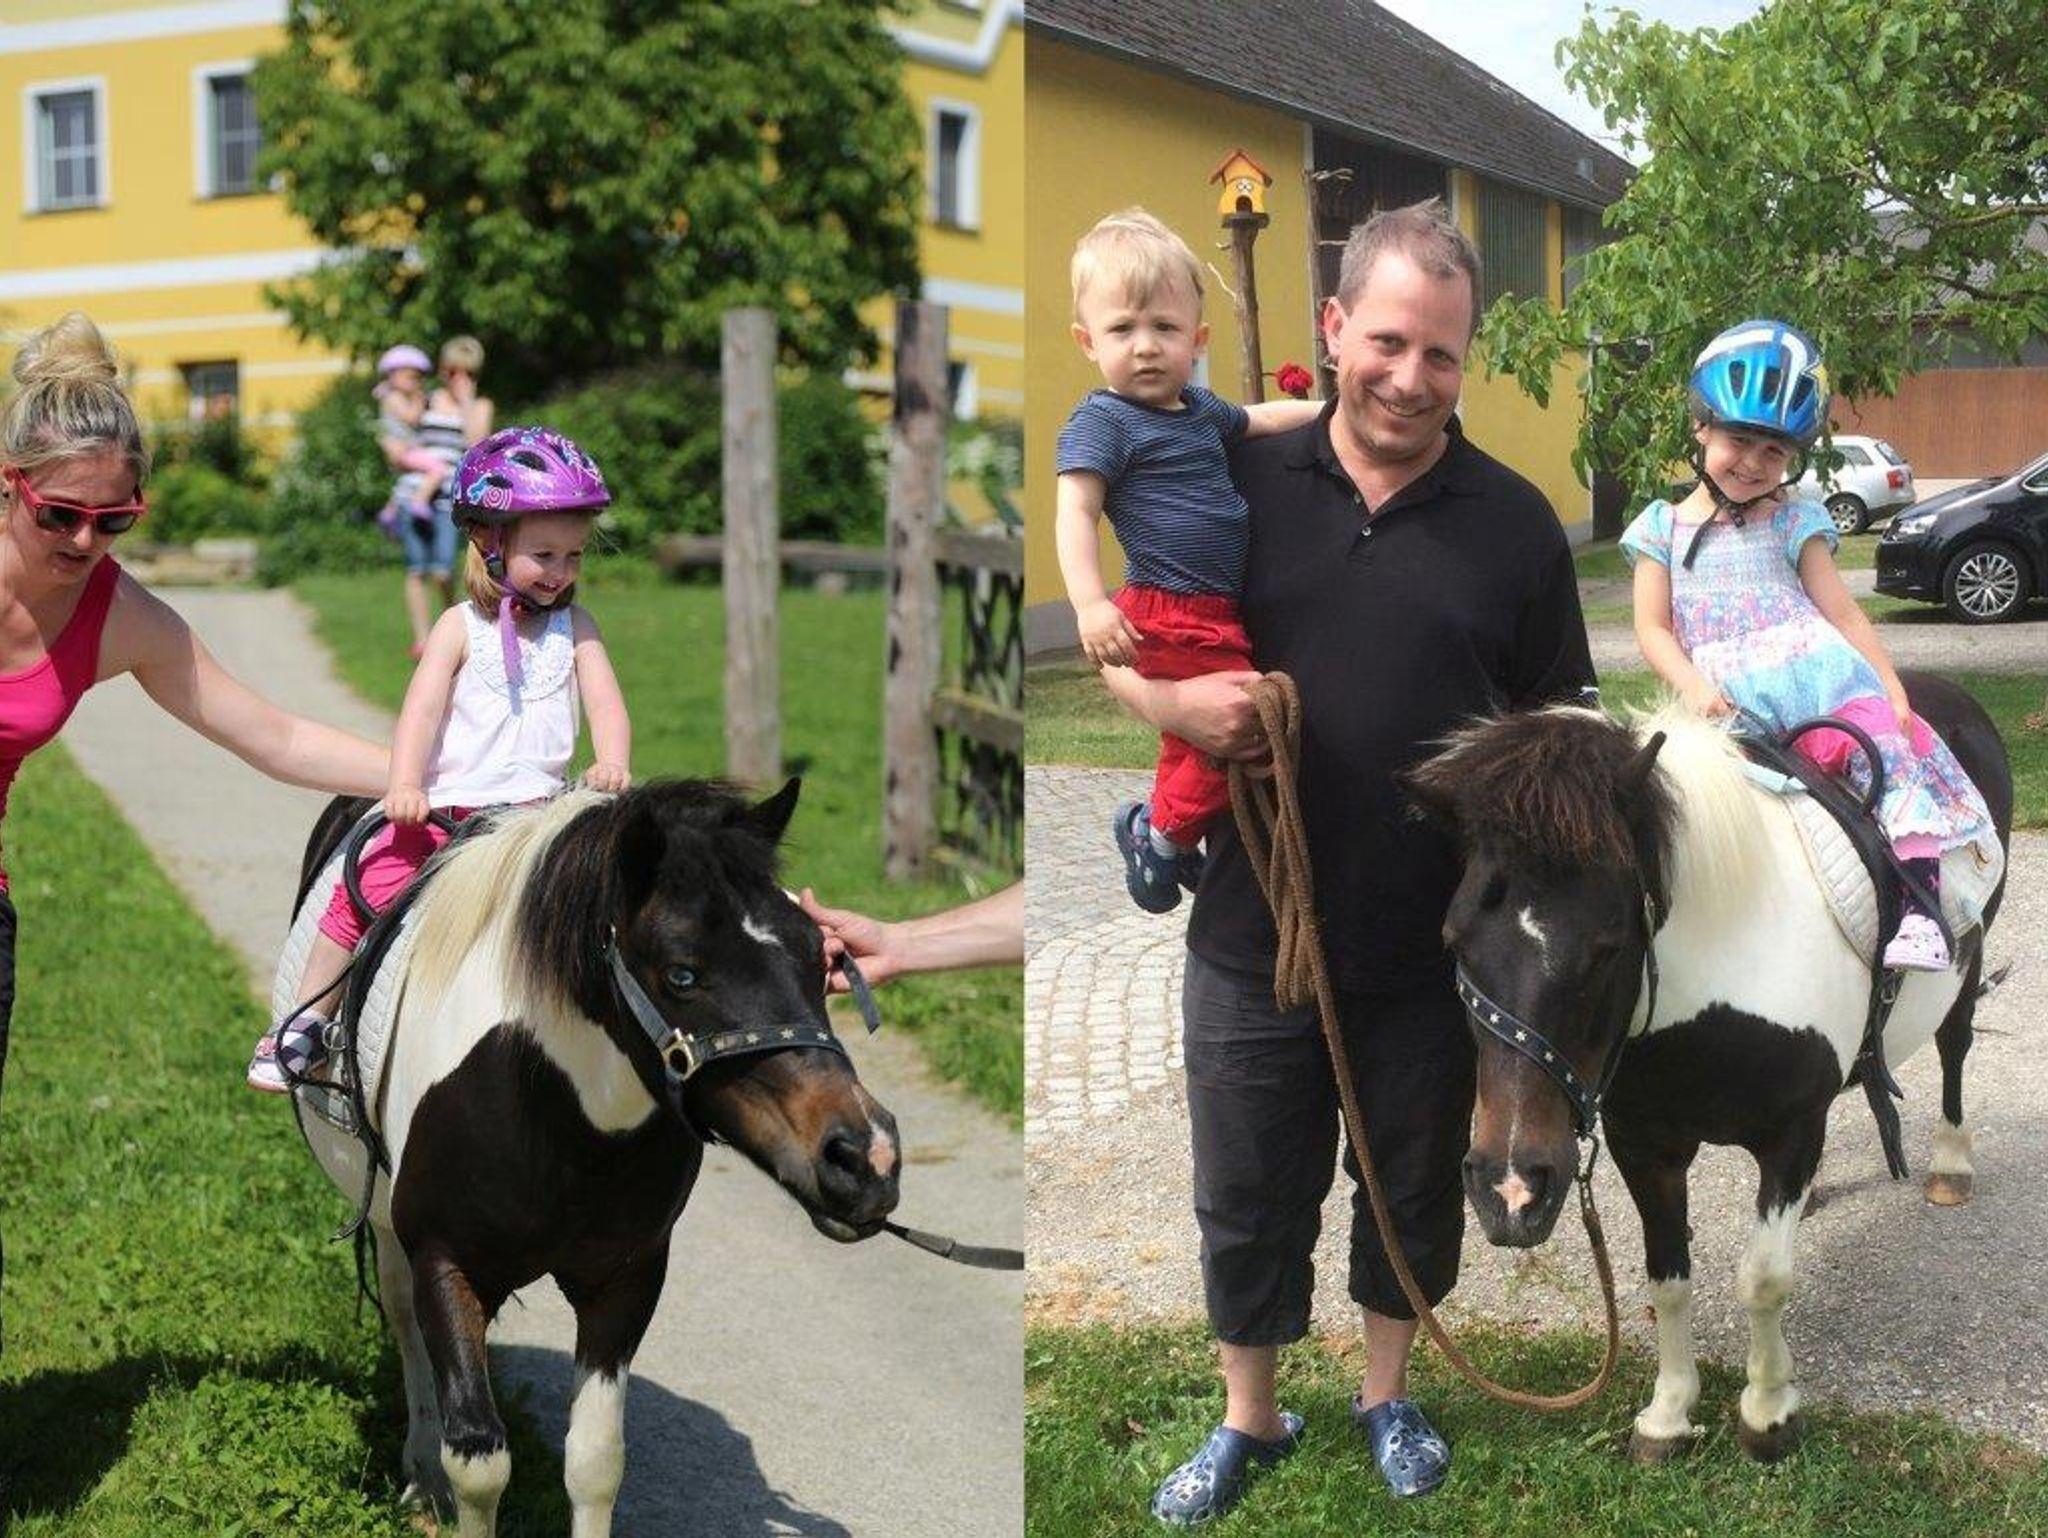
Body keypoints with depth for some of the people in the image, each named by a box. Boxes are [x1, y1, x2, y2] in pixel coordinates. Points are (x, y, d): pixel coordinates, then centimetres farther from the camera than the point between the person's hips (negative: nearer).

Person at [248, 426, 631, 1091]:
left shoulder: (574, 628, 9)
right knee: (369, 886, -16)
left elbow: (606, 704, -1)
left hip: (537, 806, 2)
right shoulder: (461, 628, 2)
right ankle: (306, 1023, -2)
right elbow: (422, 709, -7)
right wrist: (404, 786, -24)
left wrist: (612, 764, -23)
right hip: (443, 808, -2)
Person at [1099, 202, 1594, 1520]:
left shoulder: (1514, 522, -2)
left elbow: (1553, 721, 4)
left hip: (1433, 949, 0)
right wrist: (1173, 703, -17)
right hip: (1254, 933, 0)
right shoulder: (1238, 484, -3)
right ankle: (1250, 1418, 36)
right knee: (1248, 1196, 14)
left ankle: (1390, 1394, 41)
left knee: (1414, 1186, 18)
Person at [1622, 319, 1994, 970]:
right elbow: (1653, 628, 7)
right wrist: (1694, 688, -12)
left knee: (1881, 737, -23)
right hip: (1726, 696, 0)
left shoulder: (1793, 523, 14)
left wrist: (1890, 686, -2)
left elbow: (1842, 612, 10)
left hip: (1814, 670, 0)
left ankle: (1919, 900, -29)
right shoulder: (1663, 527, 14)